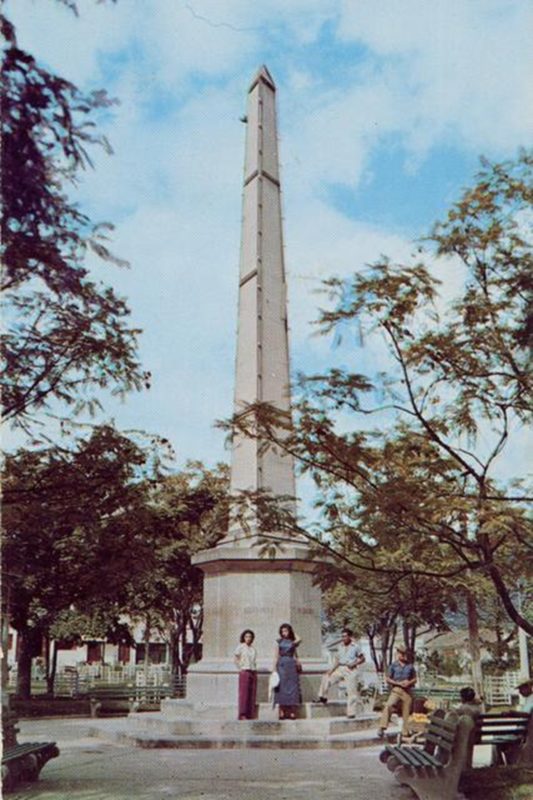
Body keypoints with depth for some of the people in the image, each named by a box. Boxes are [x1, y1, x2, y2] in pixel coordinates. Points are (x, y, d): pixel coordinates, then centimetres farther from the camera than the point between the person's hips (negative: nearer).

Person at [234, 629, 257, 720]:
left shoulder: (253, 648, 14)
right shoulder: (241, 647, -1)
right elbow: (236, 659, -1)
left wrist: (254, 669, 10)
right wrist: (240, 668, -5)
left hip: (253, 672, 5)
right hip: (244, 672, -5)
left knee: (252, 694, 2)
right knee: (244, 693, -8)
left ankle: (250, 715, 5)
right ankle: (242, 715, -8)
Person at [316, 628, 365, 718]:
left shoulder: (355, 647, -3)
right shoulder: (340, 646, 9)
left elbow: (362, 658, 3)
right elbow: (337, 660, 11)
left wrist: (354, 663, -13)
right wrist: (332, 670, 0)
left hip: (350, 670, -5)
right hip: (340, 669, 5)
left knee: (352, 692, -4)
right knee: (326, 678, -5)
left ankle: (351, 713, 4)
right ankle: (323, 697, 12)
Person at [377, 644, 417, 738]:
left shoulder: (410, 666, 10)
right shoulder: (393, 665, 3)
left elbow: (414, 679, 15)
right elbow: (388, 679, 2)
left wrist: (409, 682, -7)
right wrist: (398, 683, -12)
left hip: (407, 691, 3)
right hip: (396, 689, -3)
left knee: (406, 712, 3)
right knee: (388, 706, -25)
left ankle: (405, 732, 16)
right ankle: (382, 728, -25)